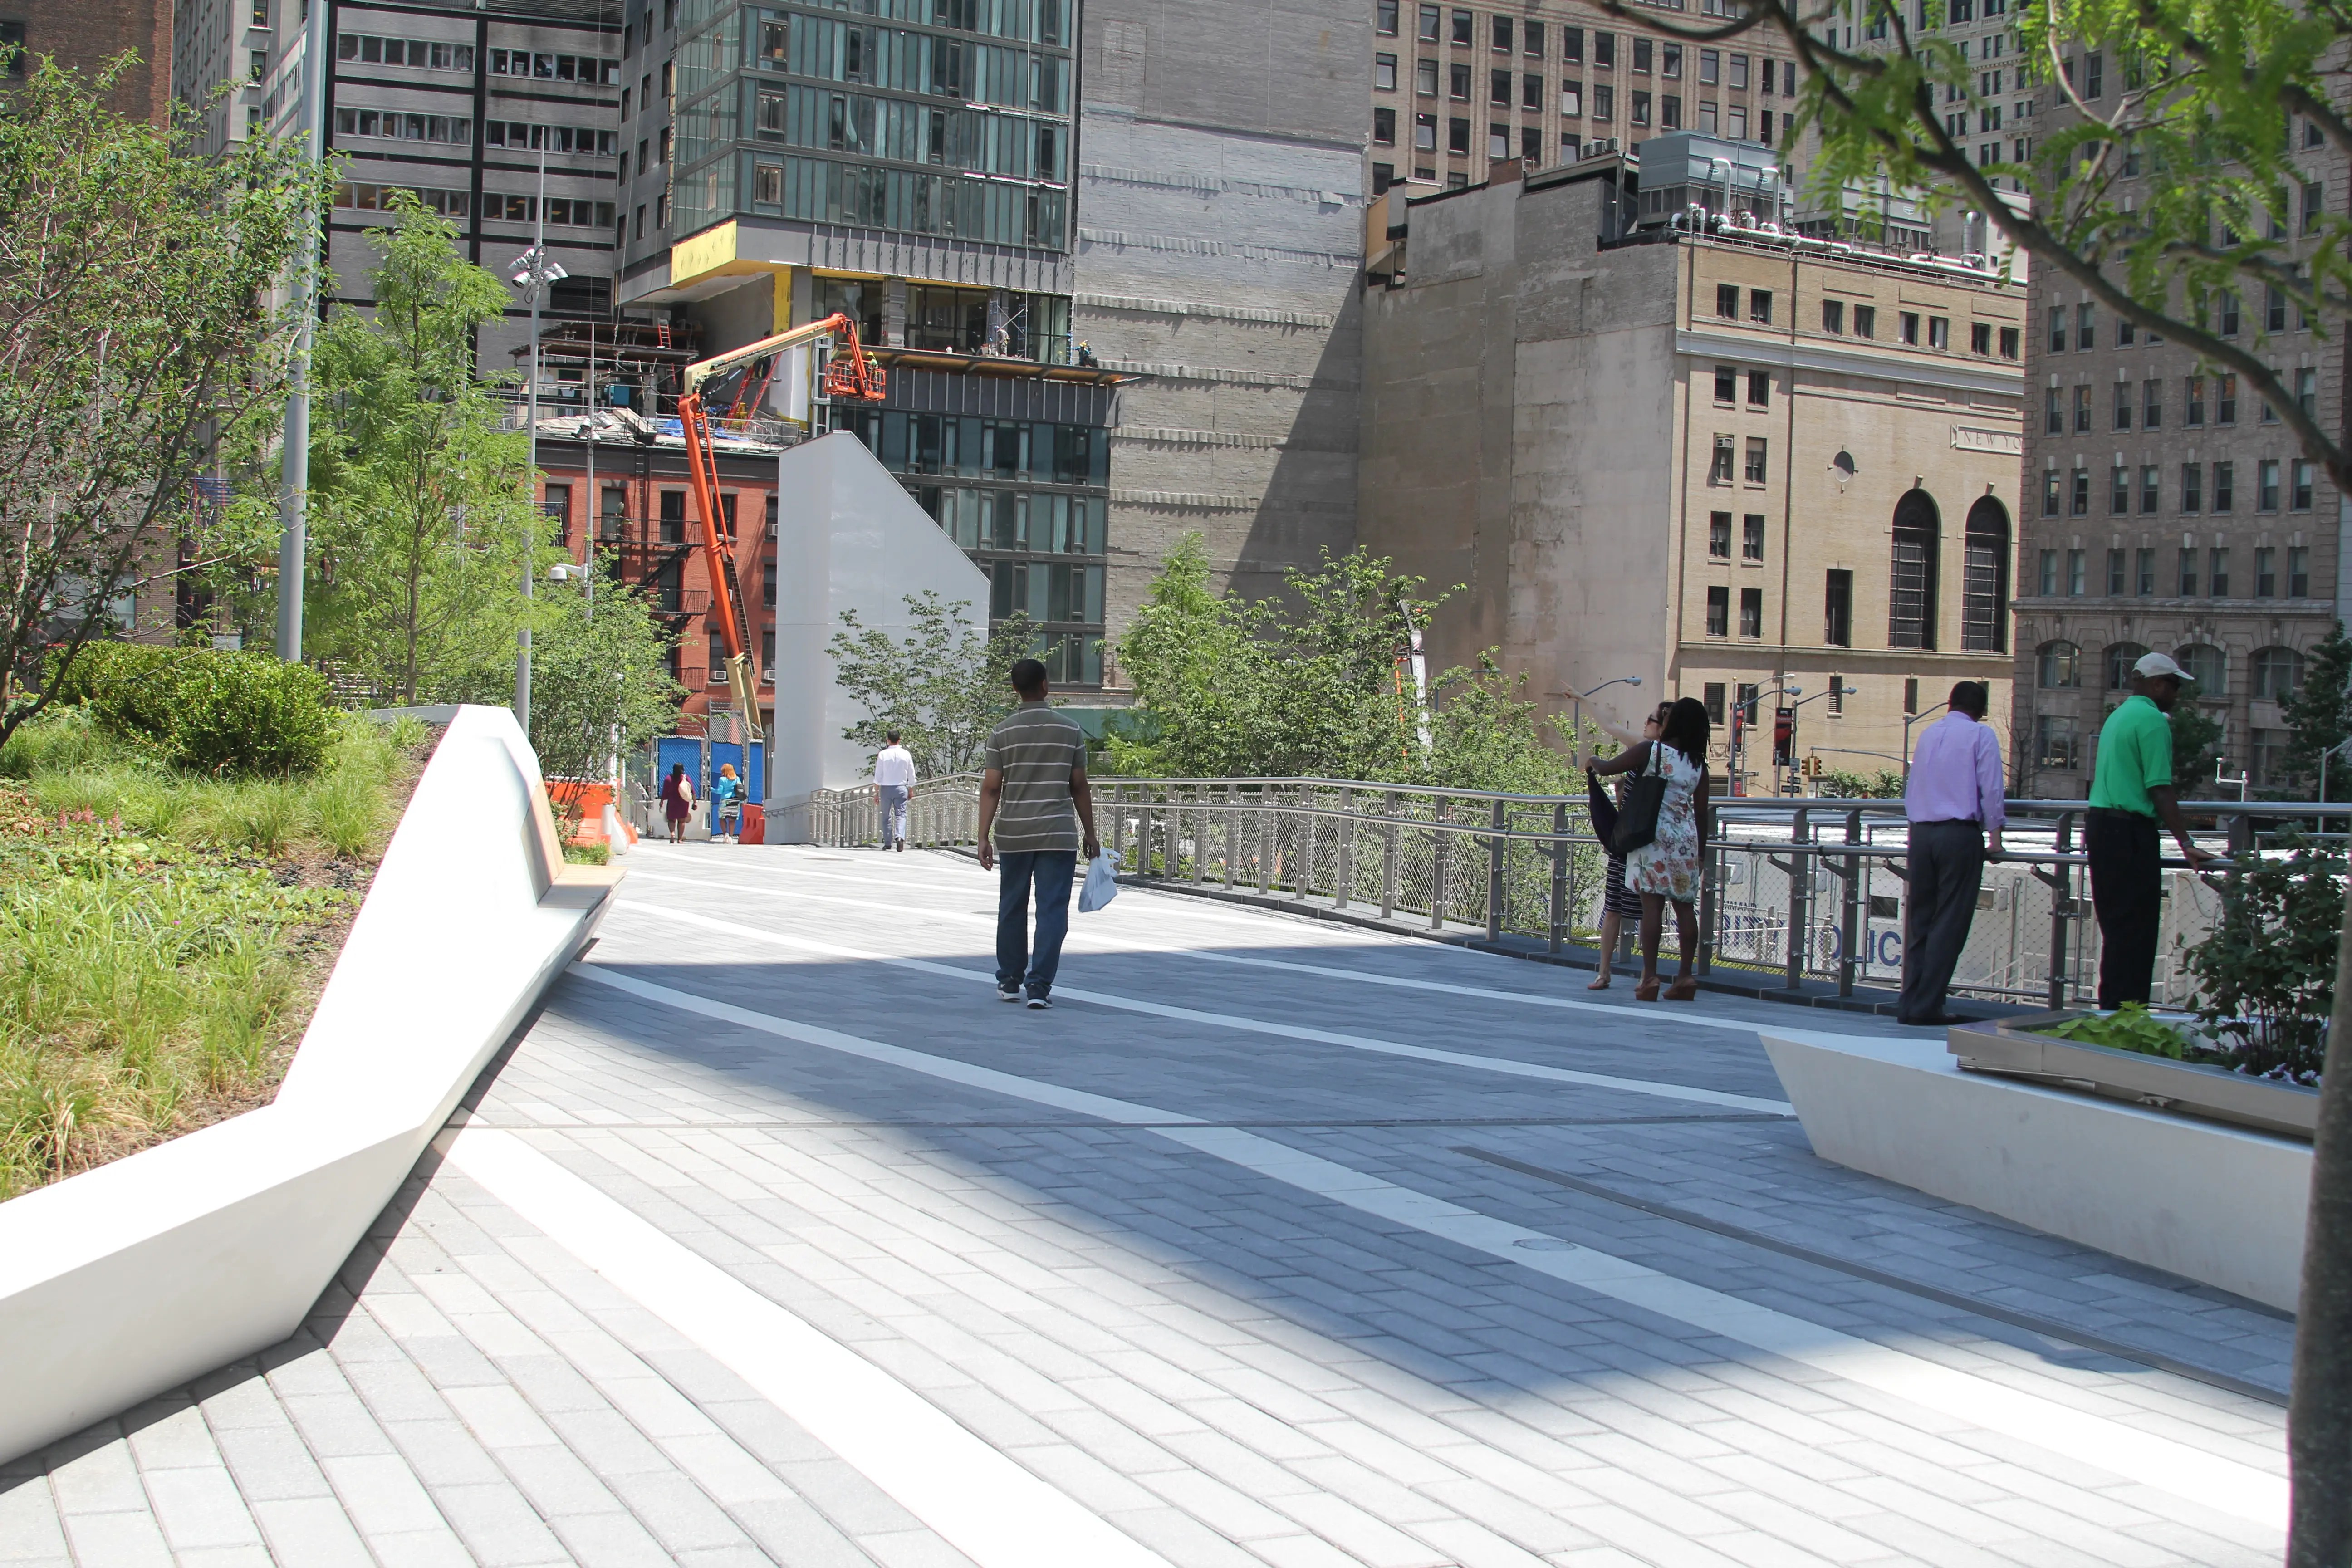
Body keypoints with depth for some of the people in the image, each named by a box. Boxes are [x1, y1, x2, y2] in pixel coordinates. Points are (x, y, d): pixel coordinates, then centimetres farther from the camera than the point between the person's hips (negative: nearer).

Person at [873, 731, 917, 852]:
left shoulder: (882, 755, -4)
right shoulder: (906, 754, 0)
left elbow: (878, 776, -4)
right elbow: (911, 775, 6)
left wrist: (877, 792, 2)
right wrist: (911, 790, 19)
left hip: (886, 788, 0)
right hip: (901, 788, 0)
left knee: (886, 816, 11)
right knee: (901, 815, -2)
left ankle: (888, 843, 14)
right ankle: (900, 837, -26)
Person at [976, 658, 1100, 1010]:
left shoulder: (1002, 733, 0)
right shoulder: (1070, 731, 1)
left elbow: (991, 788, -4)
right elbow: (1079, 787, 4)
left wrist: (984, 837, -3)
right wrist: (1090, 835, 12)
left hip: (1013, 836, 1)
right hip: (1058, 835, -1)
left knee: (1012, 909, 13)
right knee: (1052, 911, 0)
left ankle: (1009, 982, 23)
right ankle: (1039, 986, -6)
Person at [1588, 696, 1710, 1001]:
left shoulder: (1650, 751, -5)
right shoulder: (1699, 764, 7)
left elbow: (1607, 768, -2)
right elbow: (1701, 812, 9)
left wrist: (1592, 762, 20)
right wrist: (1701, 850, 17)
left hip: (1654, 835, -4)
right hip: (1686, 838, 4)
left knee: (1652, 905, -6)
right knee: (1685, 907, 7)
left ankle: (1650, 977, -10)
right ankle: (1686, 976, 9)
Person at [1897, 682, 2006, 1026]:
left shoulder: (1929, 733, 17)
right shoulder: (1981, 734, 0)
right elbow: (1990, 788, -6)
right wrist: (1994, 834, -1)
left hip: (1921, 833, 5)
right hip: (1960, 833, -5)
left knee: (1919, 920, 9)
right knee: (1950, 923, -2)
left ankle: (1910, 1003, 6)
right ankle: (1927, 1005, -6)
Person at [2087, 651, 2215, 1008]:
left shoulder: (2117, 716, 19)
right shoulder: (2153, 720, -10)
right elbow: (2160, 790, -17)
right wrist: (2187, 844, -17)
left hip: (2100, 824, 9)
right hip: (2130, 831, -9)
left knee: (2115, 928, 14)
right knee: (2135, 929, -6)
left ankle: (2110, 1009, 16)